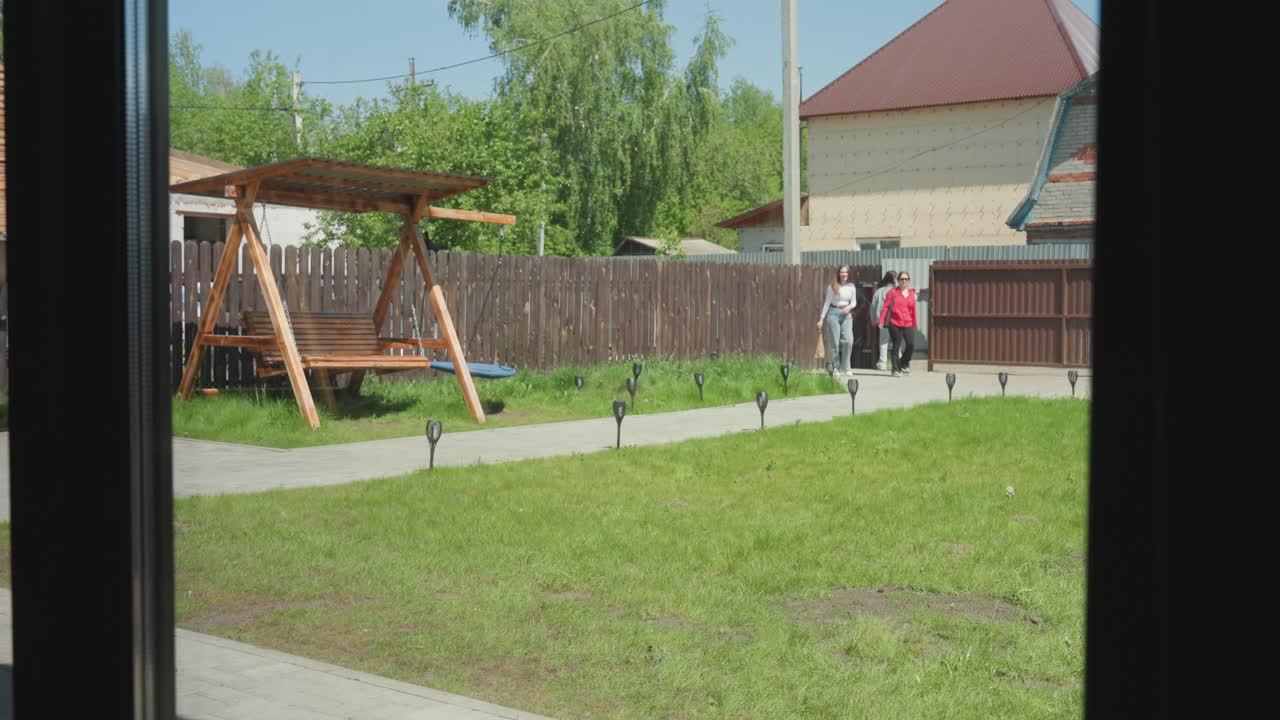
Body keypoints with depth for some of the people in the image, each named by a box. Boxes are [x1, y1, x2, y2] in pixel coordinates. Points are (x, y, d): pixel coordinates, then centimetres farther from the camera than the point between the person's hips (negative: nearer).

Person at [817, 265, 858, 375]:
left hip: (846, 313, 3)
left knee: (848, 340, -10)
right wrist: (821, 318, -1)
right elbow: (827, 302, 2)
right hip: (833, 312, -3)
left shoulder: (851, 287, 8)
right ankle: (832, 367, 9)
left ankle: (845, 367, 2)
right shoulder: (832, 286, -1)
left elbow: (854, 302, 15)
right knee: (834, 341, -2)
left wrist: (849, 306, -9)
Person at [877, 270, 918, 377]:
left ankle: (904, 364, 21)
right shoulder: (892, 292, 2)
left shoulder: (911, 293, 13)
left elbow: (913, 310, 16)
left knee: (911, 346, -5)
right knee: (896, 347, 0)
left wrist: (914, 324, 15)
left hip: (908, 325, 3)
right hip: (895, 324, -3)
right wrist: (881, 321, -12)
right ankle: (896, 370, 9)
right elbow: (885, 307, -3)